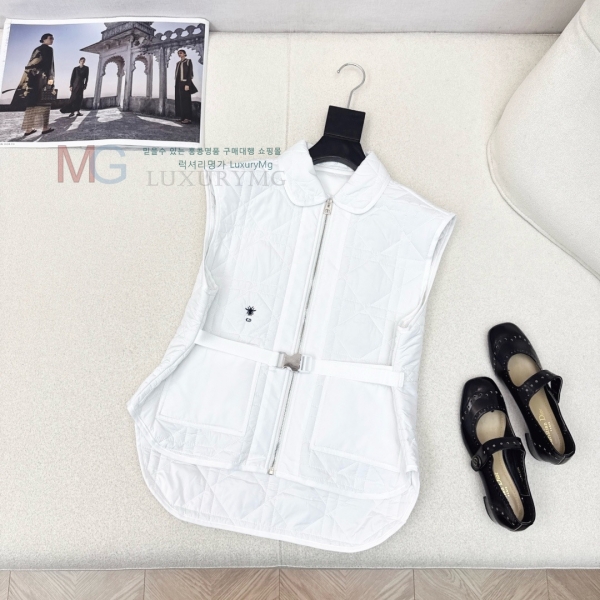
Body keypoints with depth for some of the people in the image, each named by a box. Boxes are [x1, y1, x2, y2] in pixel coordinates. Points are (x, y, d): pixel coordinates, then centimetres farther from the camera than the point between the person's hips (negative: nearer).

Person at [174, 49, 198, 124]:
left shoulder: (188, 61, -3)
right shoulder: (178, 63, 18)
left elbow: (190, 73, -11)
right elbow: (177, 74, 19)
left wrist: (187, 84, -19)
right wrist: (176, 84, 13)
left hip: (184, 83, -8)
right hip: (178, 83, 8)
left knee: (185, 100, -10)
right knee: (179, 100, 4)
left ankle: (187, 118, -10)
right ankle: (182, 116, 8)